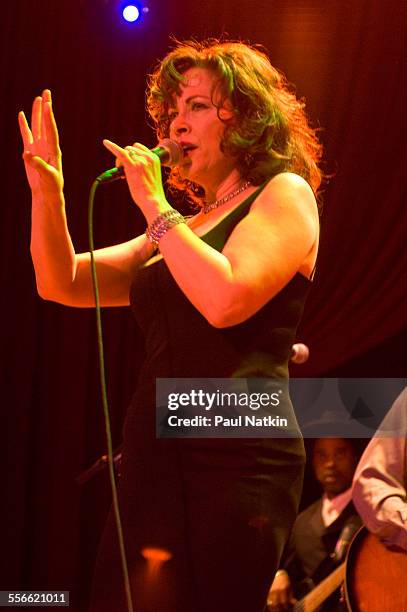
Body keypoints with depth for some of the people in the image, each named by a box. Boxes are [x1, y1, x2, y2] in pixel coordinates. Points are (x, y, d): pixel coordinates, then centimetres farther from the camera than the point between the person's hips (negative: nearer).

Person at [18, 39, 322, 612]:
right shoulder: (181, 227, 23)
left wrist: (155, 206, -7)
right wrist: (47, 193, 5)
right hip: (153, 456, 6)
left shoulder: (285, 193, 3)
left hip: (238, 455, -6)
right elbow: (63, 283, 20)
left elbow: (226, 300, -16)